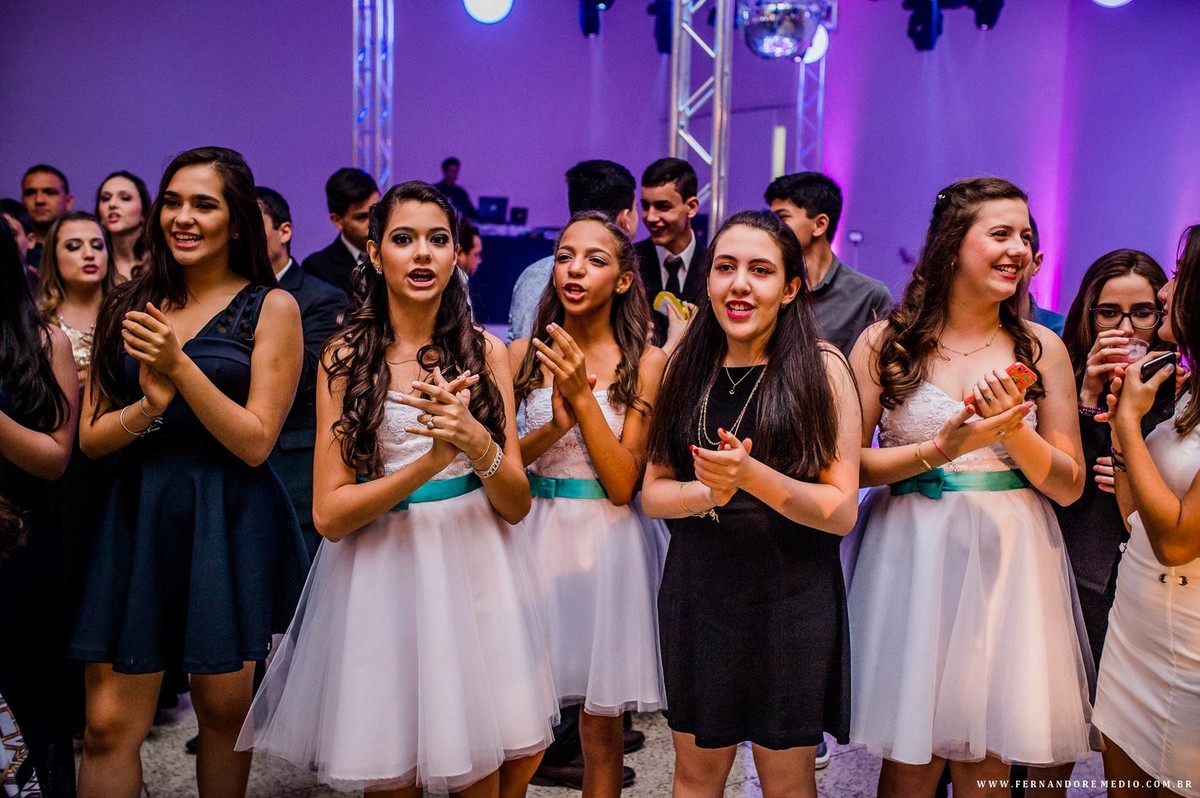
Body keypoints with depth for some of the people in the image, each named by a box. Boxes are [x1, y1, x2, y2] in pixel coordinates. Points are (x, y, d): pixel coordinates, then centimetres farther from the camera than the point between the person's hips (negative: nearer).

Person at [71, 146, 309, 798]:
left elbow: (255, 443, -8)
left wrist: (180, 366, -17)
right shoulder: (131, 307, 9)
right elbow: (90, 438, 5)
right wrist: (150, 404, -15)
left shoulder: (271, 307, -1)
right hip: (136, 517, 3)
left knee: (224, 710, 9)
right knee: (108, 726, 3)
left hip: (229, 524, -2)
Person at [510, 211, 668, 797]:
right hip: (535, 535, 2)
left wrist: (583, 396, -18)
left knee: (600, 725, 10)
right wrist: (555, 424, -17)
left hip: (607, 543, -1)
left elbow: (623, 485, -9)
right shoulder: (525, 355, 1)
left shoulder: (645, 362, -4)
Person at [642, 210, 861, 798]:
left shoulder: (822, 368, -7)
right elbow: (653, 493, 3)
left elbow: (842, 512, -10)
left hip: (792, 600, -3)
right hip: (696, 594, 3)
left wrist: (752, 475, -25)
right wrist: (708, 492, -18)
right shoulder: (685, 367, 3)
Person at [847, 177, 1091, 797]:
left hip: (1008, 560, 2)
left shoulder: (1042, 349, 5)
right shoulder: (885, 342, -1)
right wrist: (940, 450, -17)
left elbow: (1069, 486, 6)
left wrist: (1013, 430, -12)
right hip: (913, 559, -2)